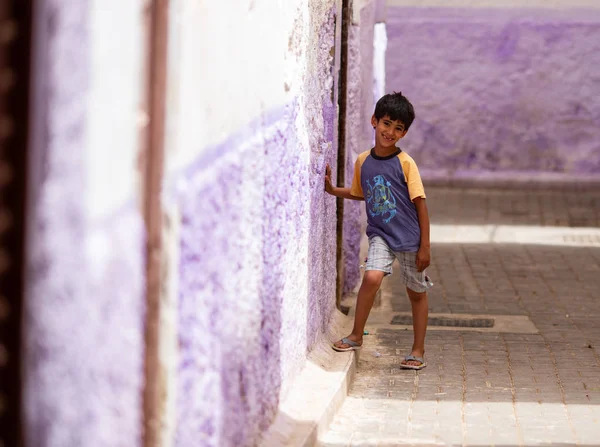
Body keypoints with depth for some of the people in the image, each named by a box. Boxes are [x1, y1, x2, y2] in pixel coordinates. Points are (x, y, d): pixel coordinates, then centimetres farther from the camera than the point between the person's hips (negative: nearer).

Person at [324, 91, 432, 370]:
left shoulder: (405, 163, -11)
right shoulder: (363, 161, 1)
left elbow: (420, 204, -8)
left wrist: (425, 246, -9)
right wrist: (332, 190, 6)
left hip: (409, 236, -2)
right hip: (380, 234, 2)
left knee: (416, 292, 9)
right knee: (372, 277, -22)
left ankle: (418, 350, 23)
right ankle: (356, 336, -5)